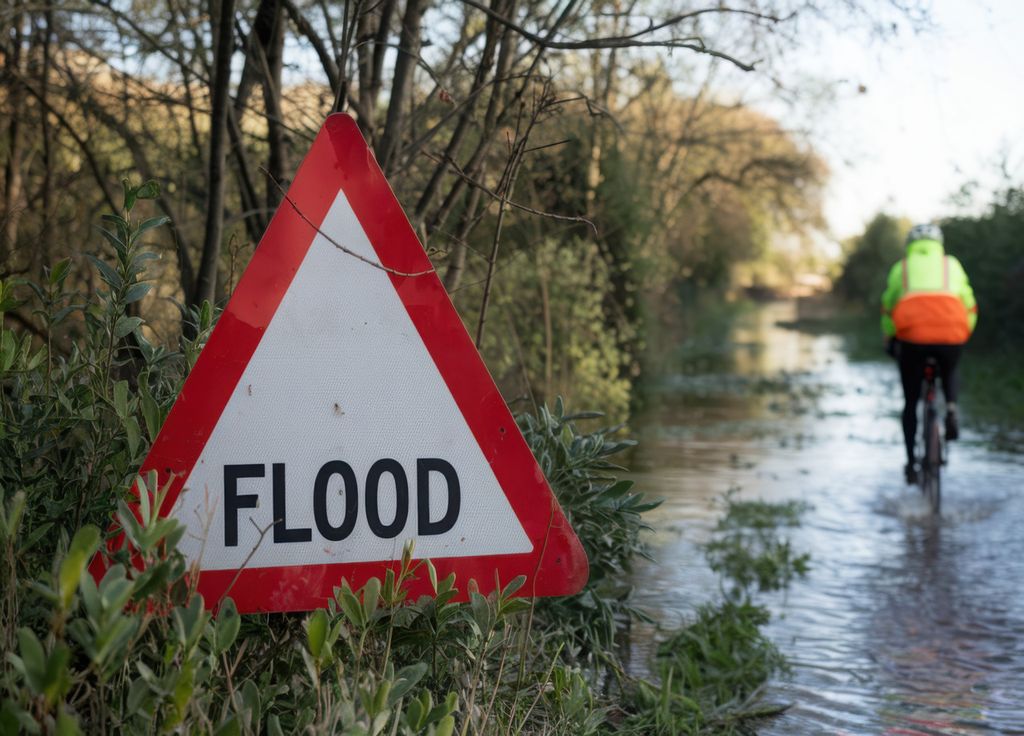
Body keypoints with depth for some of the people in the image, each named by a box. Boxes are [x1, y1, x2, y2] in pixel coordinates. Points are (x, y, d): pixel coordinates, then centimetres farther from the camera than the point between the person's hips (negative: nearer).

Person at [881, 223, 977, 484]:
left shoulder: (901, 267, 22)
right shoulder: (952, 264, 23)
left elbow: (888, 308, 21)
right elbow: (970, 307, 21)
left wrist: (890, 341, 34)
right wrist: (962, 337, 34)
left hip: (912, 335, -1)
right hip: (950, 335, 1)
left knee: (911, 402, 15)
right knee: (949, 373, 34)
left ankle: (911, 464, 13)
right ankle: (951, 407, 4)